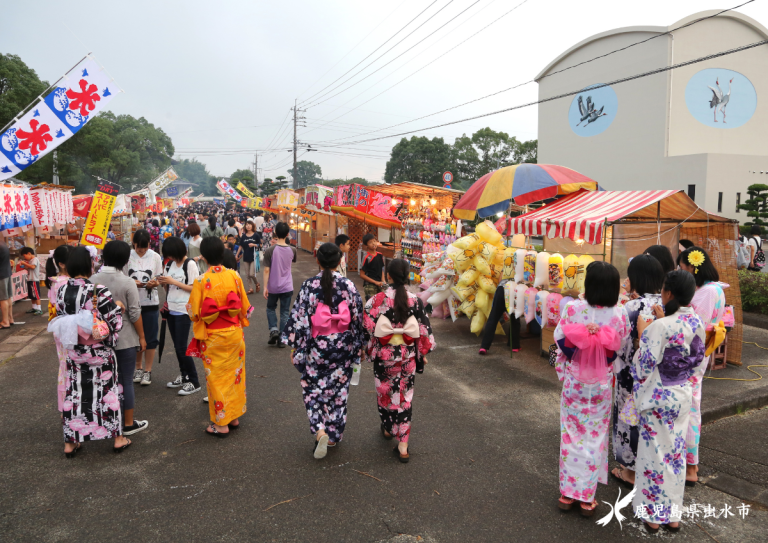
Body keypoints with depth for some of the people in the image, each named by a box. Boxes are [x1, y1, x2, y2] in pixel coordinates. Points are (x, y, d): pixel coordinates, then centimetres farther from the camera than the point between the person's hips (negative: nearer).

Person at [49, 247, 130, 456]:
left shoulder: (61, 291, -4)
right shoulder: (99, 291, -20)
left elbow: (59, 321, 6)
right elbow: (115, 320, -18)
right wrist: (117, 307, 3)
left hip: (73, 351, 4)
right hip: (100, 352, -4)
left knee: (73, 394, 14)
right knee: (107, 392, 8)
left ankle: (70, 443, 24)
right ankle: (118, 438, 19)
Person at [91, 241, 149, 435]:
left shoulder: (92, 280, -4)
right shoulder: (127, 282, -16)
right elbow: (135, 314, -13)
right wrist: (142, 337, -2)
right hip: (125, 339, -4)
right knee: (126, 382, 7)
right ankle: (128, 424, 17)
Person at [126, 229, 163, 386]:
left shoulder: (155, 257, -1)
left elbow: (159, 280, 4)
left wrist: (154, 283, -18)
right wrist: (132, 283, -18)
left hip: (151, 303, 0)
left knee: (150, 338, 4)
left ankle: (147, 370, 16)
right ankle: (138, 367, 30)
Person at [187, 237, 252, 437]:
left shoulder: (201, 281, -16)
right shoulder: (234, 276, -7)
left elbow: (194, 313, -10)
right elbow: (245, 306, 0)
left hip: (213, 336, -3)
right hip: (235, 333, 3)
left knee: (217, 377, 9)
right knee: (234, 373, 16)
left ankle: (221, 424, 17)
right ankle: (234, 417, 28)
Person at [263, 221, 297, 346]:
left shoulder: (270, 250, -13)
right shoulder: (292, 250, -5)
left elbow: (266, 270, -13)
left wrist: (265, 287, -6)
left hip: (273, 287, -1)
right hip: (287, 287, 1)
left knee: (270, 308, 21)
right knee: (284, 313, 8)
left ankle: (273, 329, 2)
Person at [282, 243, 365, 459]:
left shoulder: (309, 286, -10)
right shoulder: (349, 286, -6)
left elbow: (298, 317, -9)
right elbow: (358, 318, -1)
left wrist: (295, 347, 2)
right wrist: (357, 346, 12)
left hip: (316, 347, -1)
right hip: (342, 348, 2)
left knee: (312, 388, 14)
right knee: (338, 389, 15)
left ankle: (320, 431, -4)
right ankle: (334, 435, 27)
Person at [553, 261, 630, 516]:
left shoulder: (573, 308, -17)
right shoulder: (619, 314, -15)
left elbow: (560, 339, -6)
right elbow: (622, 346, -2)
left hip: (574, 380, 0)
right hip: (602, 384, 1)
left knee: (571, 435, 13)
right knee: (595, 436, 13)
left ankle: (567, 493, 23)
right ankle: (587, 497, 22)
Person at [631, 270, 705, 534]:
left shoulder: (660, 326, -24)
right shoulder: (696, 322, -3)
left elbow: (645, 366, -20)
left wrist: (643, 334, -6)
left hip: (658, 398, -6)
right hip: (683, 395, 6)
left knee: (654, 452, 8)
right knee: (676, 453, 17)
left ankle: (653, 513, 22)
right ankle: (673, 514, 29)